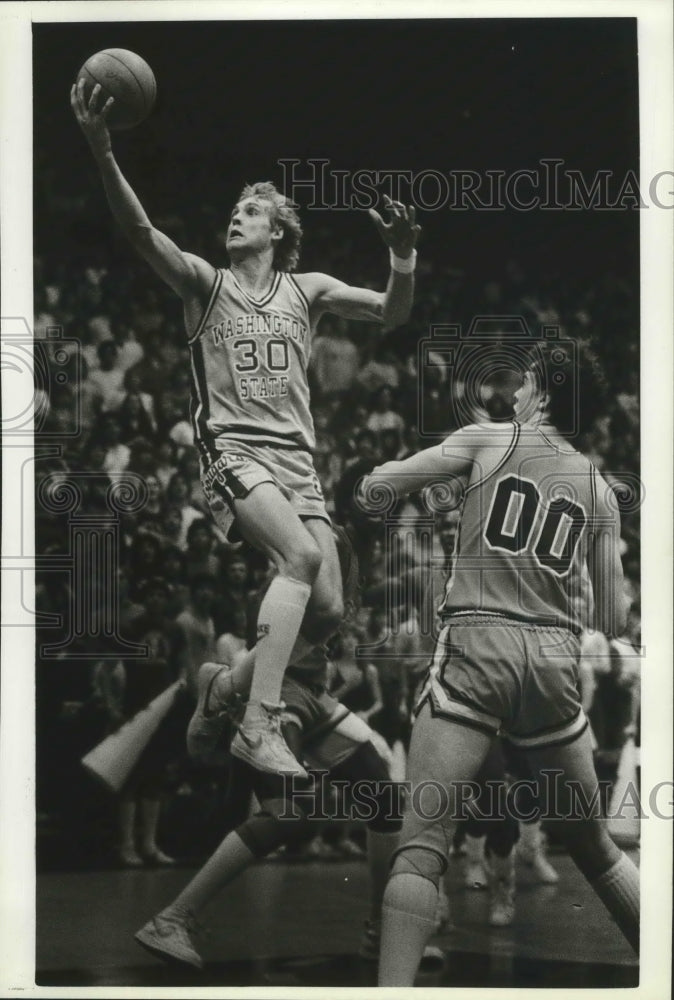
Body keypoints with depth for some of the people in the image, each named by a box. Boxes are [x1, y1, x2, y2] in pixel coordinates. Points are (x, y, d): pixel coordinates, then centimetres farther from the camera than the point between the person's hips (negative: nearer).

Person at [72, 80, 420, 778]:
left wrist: (402, 259, -13)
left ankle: (247, 681, 27)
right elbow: (139, 229, -9)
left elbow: (392, 314, 8)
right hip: (234, 451, -5)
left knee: (326, 611, -3)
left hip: (296, 459, 5)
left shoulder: (306, 291, 15)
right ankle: (258, 727, -34)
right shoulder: (206, 282, 7)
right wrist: (101, 152, -24)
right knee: (301, 554, -31)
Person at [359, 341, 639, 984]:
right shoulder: (598, 489, 15)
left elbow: (380, 484, 4)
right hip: (556, 659, 4)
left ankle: (394, 991, -23)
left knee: (421, 845, -10)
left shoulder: (488, 440, 7)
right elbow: (613, 620, 14)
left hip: (477, 646, -4)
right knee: (596, 849, 20)